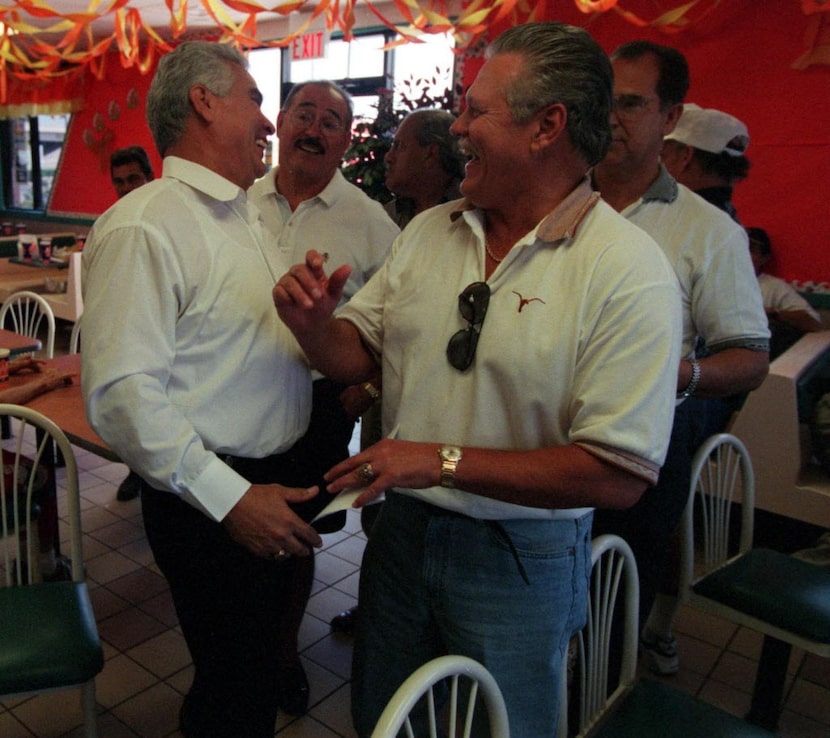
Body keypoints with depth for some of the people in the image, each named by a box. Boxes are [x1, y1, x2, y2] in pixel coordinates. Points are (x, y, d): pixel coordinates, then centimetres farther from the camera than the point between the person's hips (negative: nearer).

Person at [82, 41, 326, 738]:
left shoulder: (246, 216, 12)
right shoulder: (142, 227, -18)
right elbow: (122, 391, -25)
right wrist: (230, 498, -25)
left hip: (277, 477, 9)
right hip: (212, 501, -8)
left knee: (260, 661, 25)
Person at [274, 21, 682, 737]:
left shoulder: (629, 270, -19)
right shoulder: (428, 230, -1)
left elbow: (621, 472, -23)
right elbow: (358, 354, 4)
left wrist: (445, 460, -24)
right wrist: (313, 323, -18)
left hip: (520, 562, -5)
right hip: (401, 532, 6)